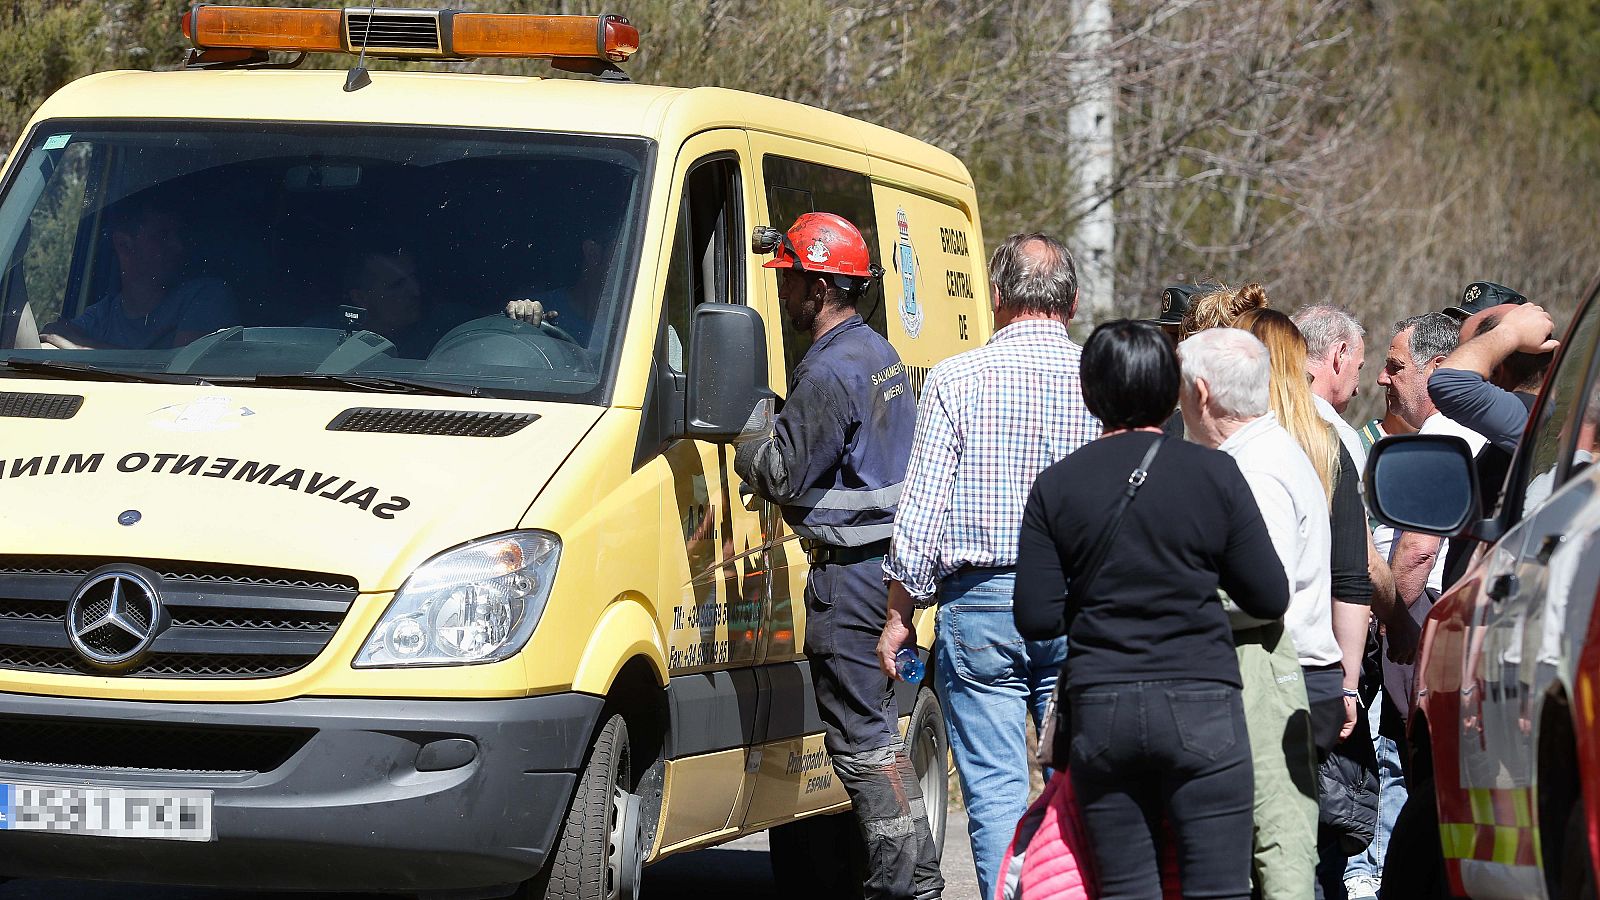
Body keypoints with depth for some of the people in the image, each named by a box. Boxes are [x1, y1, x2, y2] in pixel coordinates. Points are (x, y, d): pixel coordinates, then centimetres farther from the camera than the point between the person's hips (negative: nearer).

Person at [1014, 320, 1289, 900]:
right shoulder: (1213, 474, -3)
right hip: (1201, 705, -2)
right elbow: (1270, 599, -1)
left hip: (1099, 709, 2)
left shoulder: (1056, 487, 1)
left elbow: (1036, 619, -1)